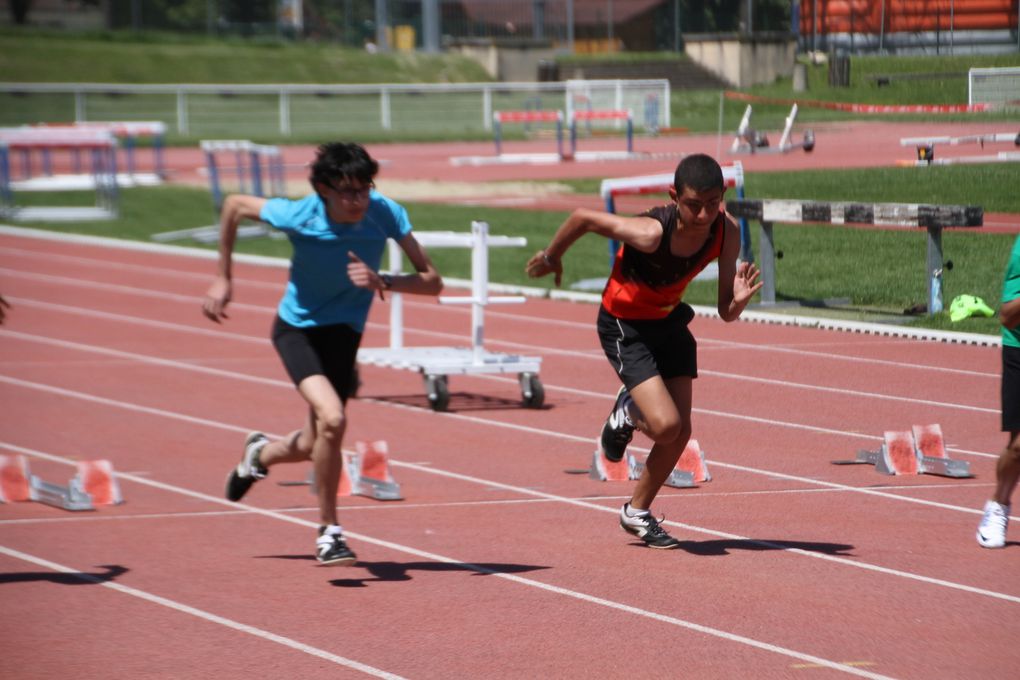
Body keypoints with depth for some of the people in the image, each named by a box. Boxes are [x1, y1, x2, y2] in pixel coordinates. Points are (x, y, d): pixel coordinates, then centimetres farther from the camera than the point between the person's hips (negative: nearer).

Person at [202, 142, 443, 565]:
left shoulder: (386, 214, -22)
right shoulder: (297, 217, -25)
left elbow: (432, 282, -20)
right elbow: (234, 204, -6)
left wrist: (383, 283, -38)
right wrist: (222, 279, -2)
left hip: (344, 333, 3)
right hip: (297, 328, -3)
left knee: (315, 445, 12)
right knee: (332, 419, -27)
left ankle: (261, 454, 50)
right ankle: (329, 532, -9)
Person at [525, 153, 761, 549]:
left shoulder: (726, 234, -20)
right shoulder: (652, 233, -36)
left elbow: (725, 313, -13)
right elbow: (582, 218, -21)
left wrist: (737, 302, -37)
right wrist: (551, 258, -3)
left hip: (669, 322, 6)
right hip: (624, 325, -6)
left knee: (681, 432, 6)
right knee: (665, 425, -19)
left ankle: (637, 512, 30)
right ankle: (627, 412, 18)